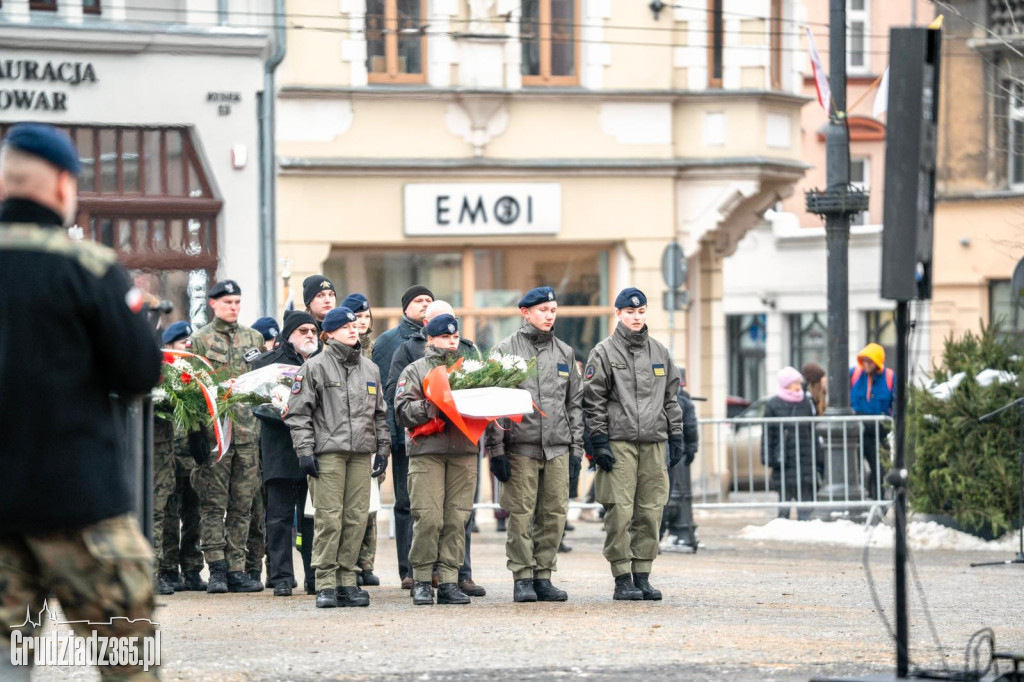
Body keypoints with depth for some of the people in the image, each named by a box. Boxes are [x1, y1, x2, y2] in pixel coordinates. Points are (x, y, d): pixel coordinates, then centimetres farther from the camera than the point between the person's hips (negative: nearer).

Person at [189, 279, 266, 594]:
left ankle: (236, 569, 7)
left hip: (248, 430, 4)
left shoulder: (253, 338, 15)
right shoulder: (200, 339, 3)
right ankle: (217, 569, -4)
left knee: (243, 503, 4)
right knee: (213, 502, -5)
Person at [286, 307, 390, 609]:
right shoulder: (315, 367, 1)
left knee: (357, 517, 2)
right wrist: (305, 451, -8)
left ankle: (347, 581, 8)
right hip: (328, 451, -5)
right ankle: (325, 584, -6)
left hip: (361, 454, 5)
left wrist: (383, 449, 17)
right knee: (328, 517, -9)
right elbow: (299, 412, -2)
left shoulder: (370, 369, 18)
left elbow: (380, 414, 24)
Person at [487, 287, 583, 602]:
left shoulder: (565, 352, 15)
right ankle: (522, 579, 1)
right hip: (521, 446, -4)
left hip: (558, 447, 4)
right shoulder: (505, 351, 2)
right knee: (521, 514, -5)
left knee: (554, 514, 2)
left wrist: (576, 447, 11)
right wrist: (496, 449, -8)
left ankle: (543, 576, 10)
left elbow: (575, 403, 18)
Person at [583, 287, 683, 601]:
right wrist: (599, 442, -8)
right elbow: (593, 400, -2)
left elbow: (671, 397, 20)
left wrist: (676, 437, 13)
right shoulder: (604, 352, 1)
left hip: (654, 443, 4)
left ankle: (643, 577, 9)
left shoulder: (659, 352, 16)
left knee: (650, 511, 3)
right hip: (619, 442, -4)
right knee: (620, 512, -7)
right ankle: (622, 580, -3)